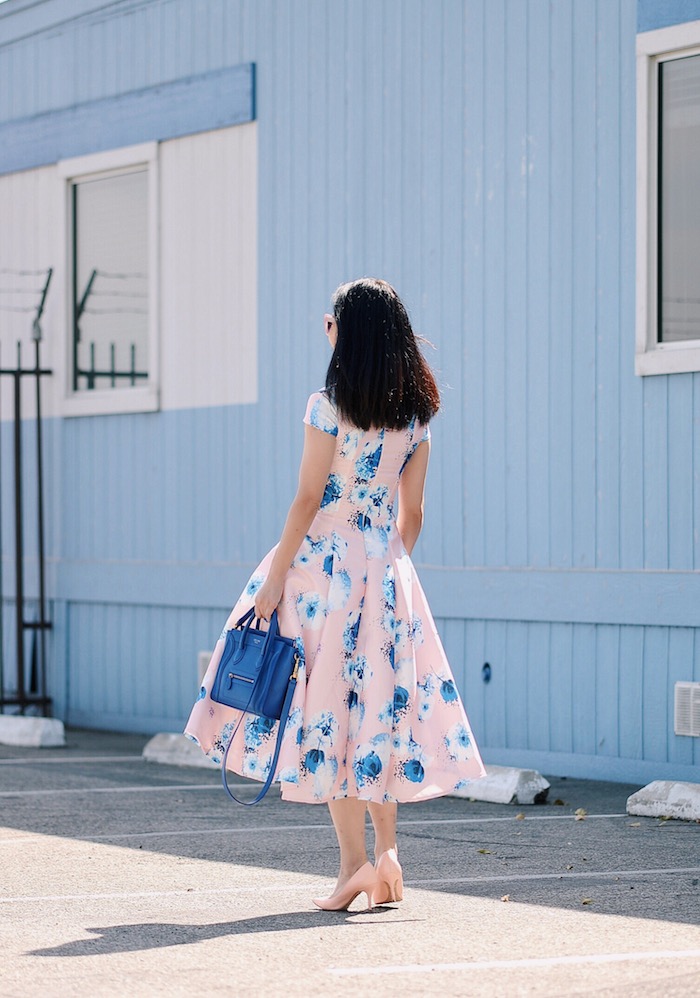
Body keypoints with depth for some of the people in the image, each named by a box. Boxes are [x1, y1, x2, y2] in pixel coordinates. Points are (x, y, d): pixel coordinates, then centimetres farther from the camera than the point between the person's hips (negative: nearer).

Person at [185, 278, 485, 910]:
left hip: (324, 566, -5)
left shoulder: (329, 406, -11)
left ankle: (355, 862, -2)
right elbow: (412, 511, 9)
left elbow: (307, 501, -12)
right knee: (379, 706, 13)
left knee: (328, 711, 0)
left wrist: (275, 577, -8)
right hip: (385, 569, 5)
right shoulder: (416, 413, 5)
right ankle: (388, 850, 7)